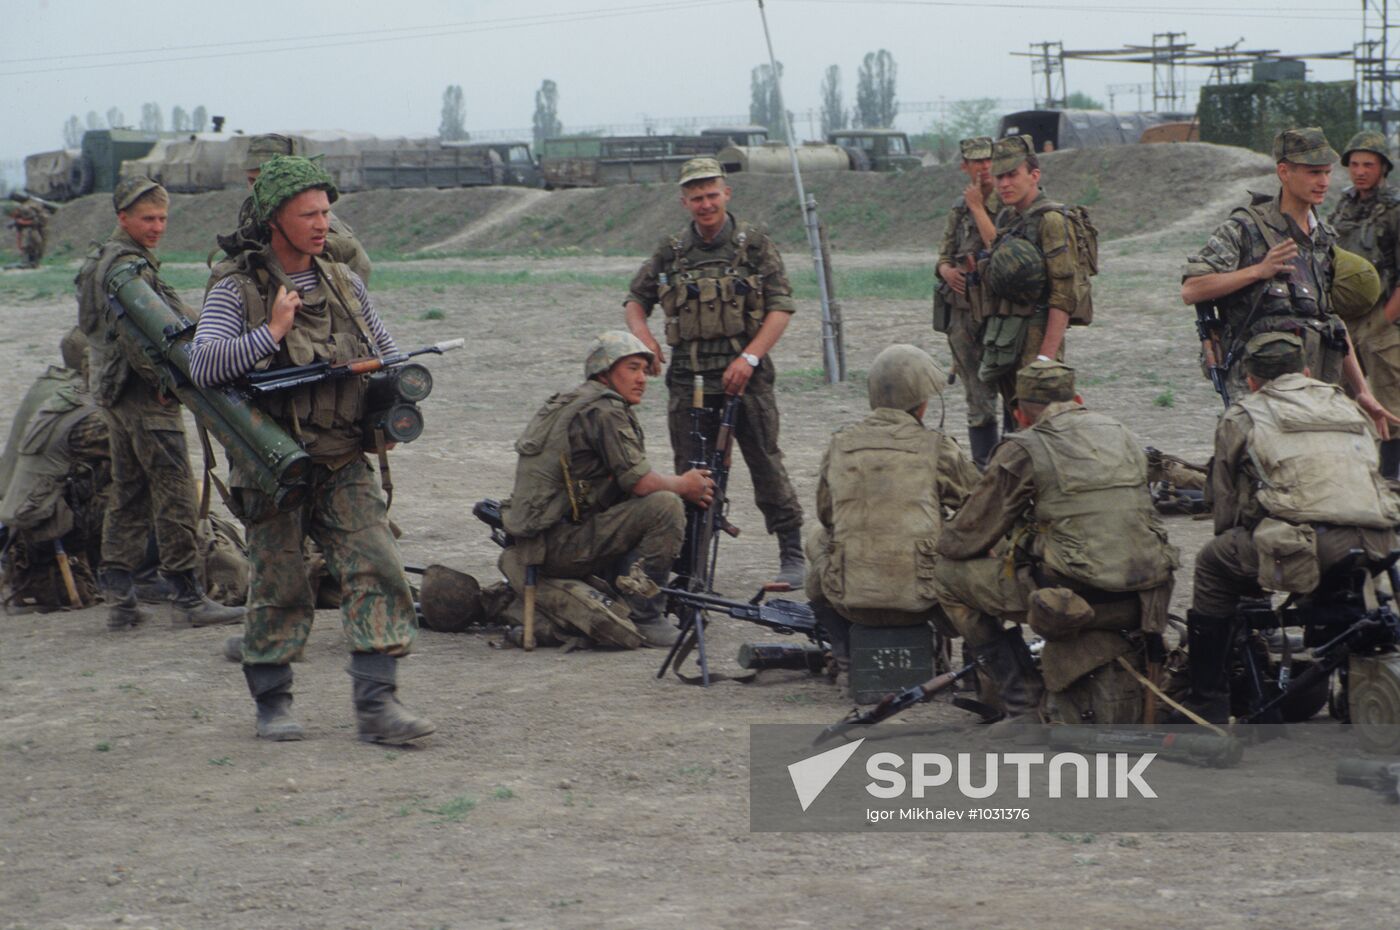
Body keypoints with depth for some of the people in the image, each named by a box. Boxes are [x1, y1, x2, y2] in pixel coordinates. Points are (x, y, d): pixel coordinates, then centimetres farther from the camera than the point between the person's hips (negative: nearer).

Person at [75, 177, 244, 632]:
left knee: (128, 494, 12)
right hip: (144, 395, -11)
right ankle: (189, 598, -6)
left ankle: (119, 598, 11)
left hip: (111, 391, 11)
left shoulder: (99, 261, 18)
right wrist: (162, 380, -15)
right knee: (175, 494, -7)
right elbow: (133, 333, -24)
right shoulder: (129, 265, -15)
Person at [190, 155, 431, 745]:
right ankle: (272, 703, 19)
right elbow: (203, 366, -19)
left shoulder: (343, 284, 9)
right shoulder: (237, 288, -6)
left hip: (344, 463, 4)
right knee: (279, 588, 2)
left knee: (378, 570, -10)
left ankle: (377, 703, -10)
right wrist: (273, 331, -21)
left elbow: (386, 354, 20)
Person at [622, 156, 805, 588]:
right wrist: (643, 337, -3)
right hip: (688, 376, 3)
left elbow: (781, 306, -3)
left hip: (745, 374, -3)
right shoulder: (672, 251, 9)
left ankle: (792, 554, 3)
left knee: (766, 464, -4)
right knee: (690, 472, 3)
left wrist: (749, 357, -15)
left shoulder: (754, 243, 1)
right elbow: (636, 298, 19)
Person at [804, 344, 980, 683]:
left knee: (819, 542, 34)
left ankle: (846, 651, 25)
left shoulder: (840, 445, 6)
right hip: (919, 597, -2)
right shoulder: (937, 448, -2)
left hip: (850, 599, 2)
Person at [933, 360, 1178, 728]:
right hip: (1142, 599, 7)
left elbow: (965, 540, 5)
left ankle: (1025, 708, 11)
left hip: (1079, 597, -7)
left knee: (950, 575, 10)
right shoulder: (1122, 436, 19)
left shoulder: (1022, 451, 0)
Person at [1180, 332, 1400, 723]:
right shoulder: (1348, 407, 33)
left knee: (1213, 563, 21)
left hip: (1303, 548, -5)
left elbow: (1225, 501, 24)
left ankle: (1208, 702, 19)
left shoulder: (1242, 416, 19)